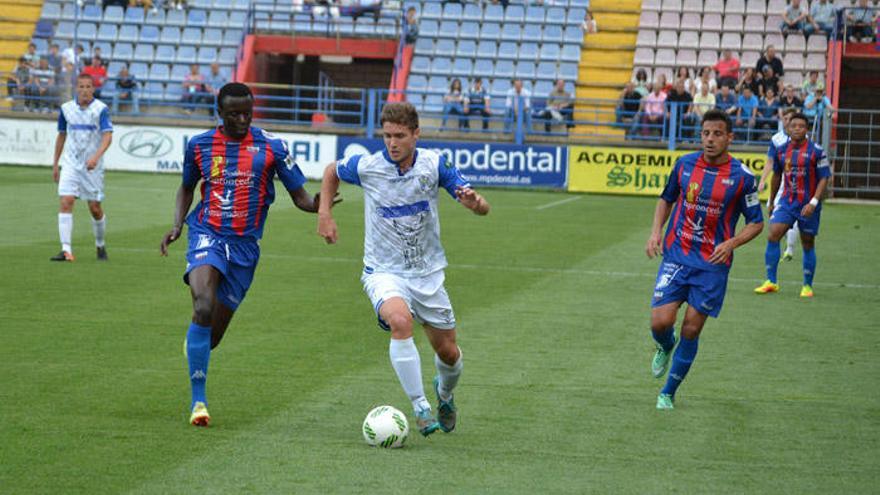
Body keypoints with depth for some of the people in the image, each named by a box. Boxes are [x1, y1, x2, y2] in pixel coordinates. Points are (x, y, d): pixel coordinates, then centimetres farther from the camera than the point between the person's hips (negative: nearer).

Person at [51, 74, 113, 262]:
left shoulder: (101, 109, -8)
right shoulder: (66, 108, 4)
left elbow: (108, 136, -17)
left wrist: (96, 157, -33)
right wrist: (55, 164, 15)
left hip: (92, 166, -2)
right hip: (70, 163, 2)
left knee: (95, 208, 3)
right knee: (66, 202, -14)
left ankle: (100, 245, 27)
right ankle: (66, 250, -17)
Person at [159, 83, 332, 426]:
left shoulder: (271, 147, -1)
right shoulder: (199, 145, 4)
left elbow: (298, 195, 2)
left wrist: (315, 205, -21)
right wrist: (177, 224, 6)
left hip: (244, 245, 1)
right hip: (206, 235, -1)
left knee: (214, 332, 5)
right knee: (203, 308, -26)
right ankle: (198, 400, -20)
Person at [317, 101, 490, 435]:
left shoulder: (435, 164, -9)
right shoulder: (366, 167, -10)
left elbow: (482, 209, -10)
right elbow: (331, 172, 13)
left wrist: (473, 201, -34)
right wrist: (324, 214, 1)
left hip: (427, 273, 2)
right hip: (384, 272, -2)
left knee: (448, 353, 7)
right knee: (400, 320, -34)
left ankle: (445, 394, 44)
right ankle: (421, 409, -27)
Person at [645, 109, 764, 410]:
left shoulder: (742, 176, -7)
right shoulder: (684, 164, 1)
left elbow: (756, 223, 2)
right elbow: (666, 199, 18)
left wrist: (730, 244, -16)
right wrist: (656, 231, 1)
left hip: (713, 263, -2)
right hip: (676, 255, 2)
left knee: (691, 330, -1)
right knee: (661, 322, -11)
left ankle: (669, 393, 15)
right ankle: (665, 347, 27)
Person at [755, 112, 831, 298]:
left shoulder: (816, 151, -9)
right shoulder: (780, 151, 4)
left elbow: (824, 178, -9)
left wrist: (814, 202, -20)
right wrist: (771, 201, 22)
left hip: (808, 204, -3)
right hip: (786, 201, 3)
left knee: (808, 244, 6)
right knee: (773, 236, -12)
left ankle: (807, 285, 20)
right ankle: (771, 281, -5)